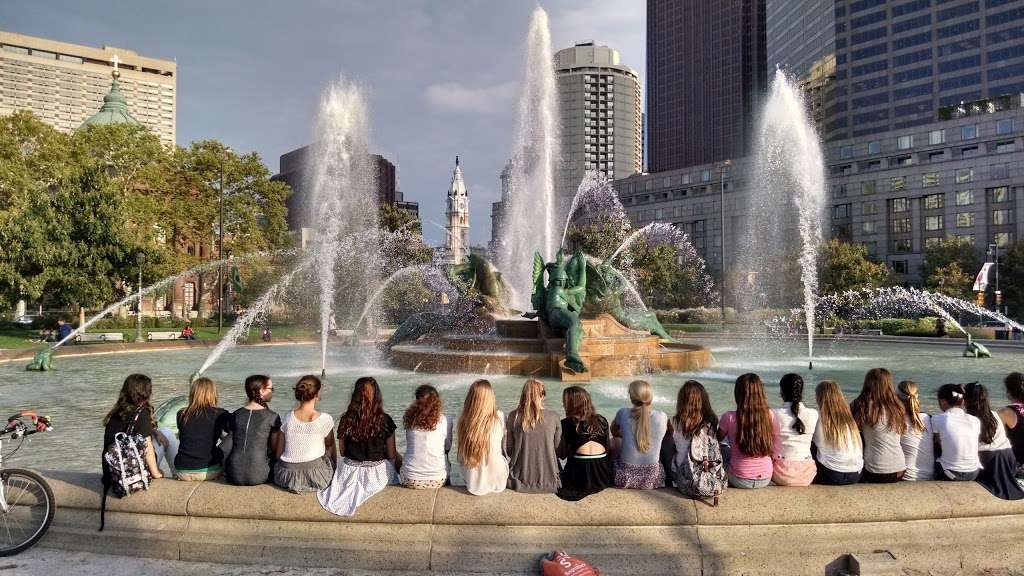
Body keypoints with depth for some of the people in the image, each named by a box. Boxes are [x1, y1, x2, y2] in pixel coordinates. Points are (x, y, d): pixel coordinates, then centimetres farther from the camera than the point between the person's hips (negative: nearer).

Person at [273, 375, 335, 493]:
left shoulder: (288, 418, -4)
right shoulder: (325, 419, -12)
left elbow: (279, 453, 1)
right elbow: (330, 447, 4)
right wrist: (335, 466, 22)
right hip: (315, 478, -2)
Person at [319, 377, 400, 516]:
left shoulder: (346, 420, -9)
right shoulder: (385, 420, -14)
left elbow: (342, 453, 3)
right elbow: (391, 455, -6)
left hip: (350, 473, 2)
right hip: (377, 475, -2)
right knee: (397, 461, 27)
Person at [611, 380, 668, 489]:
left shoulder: (623, 413, -13)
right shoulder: (661, 417, -11)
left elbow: (614, 432, 9)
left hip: (626, 478, -1)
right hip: (652, 480, 1)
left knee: (614, 440, 26)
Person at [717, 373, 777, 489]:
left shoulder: (729, 417, -16)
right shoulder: (770, 416, -10)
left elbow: (718, 438, 3)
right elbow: (772, 448, 3)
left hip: (739, 480, -3)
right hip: (765, 479, 3)